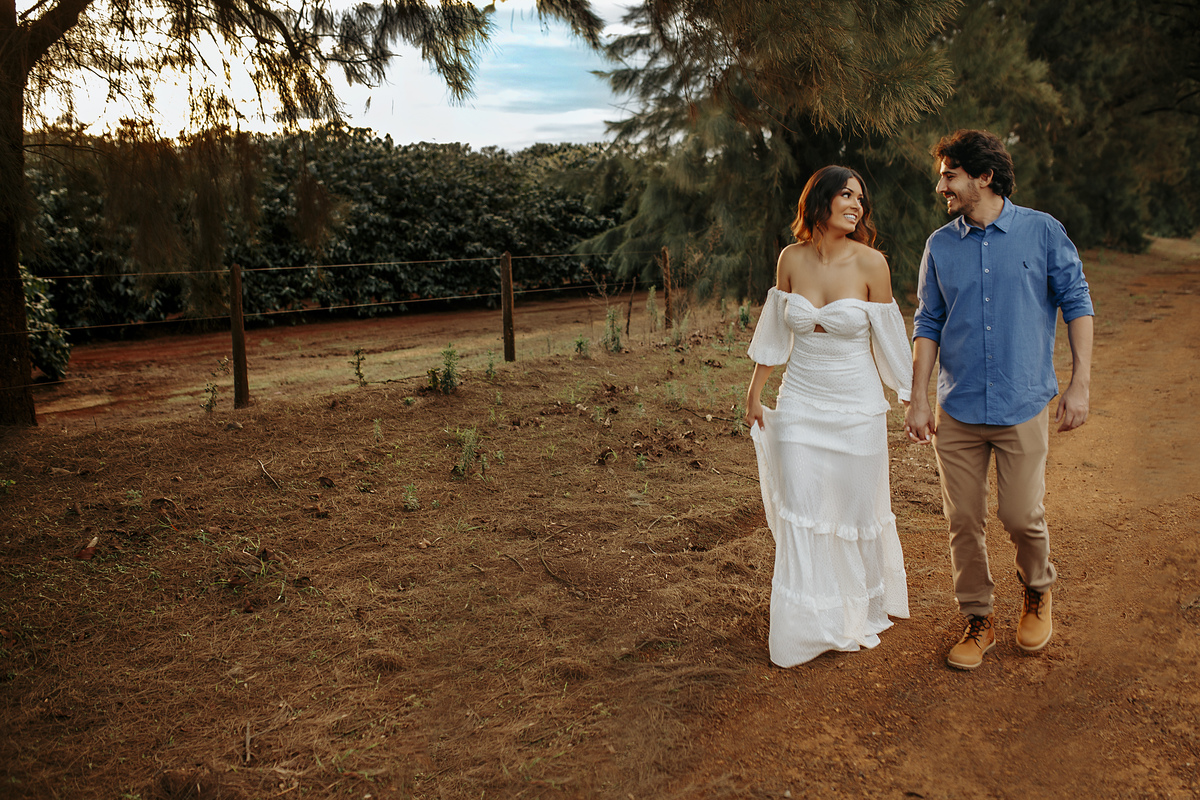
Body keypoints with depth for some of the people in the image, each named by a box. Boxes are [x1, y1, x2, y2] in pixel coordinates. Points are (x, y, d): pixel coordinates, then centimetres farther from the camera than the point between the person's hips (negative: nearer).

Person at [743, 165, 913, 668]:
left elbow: (889, 339, -2)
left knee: (856, 510, 11)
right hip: (800, 403, 2)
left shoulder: (870, 263, -10)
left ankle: (860, 615, 36)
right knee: (800, 517, 1)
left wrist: (913, 400, 4)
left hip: (857, 406, -2)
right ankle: (804, 631, 15)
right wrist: (755, 390, 13)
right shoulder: (792, 258, -2)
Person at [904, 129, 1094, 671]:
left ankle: (1038, 592, 31)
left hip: (1023, 405, -2)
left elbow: (1076, 302, 3)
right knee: (963, 522, 5)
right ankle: (978, 619, 24)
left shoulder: (1042, 232, 0)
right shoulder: (940, 246, 6)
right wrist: (919, 400, 2)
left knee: (1022, 515, -1)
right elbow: (928, 324, 9)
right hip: (957, 411, 2)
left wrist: (1080, 383, -5)